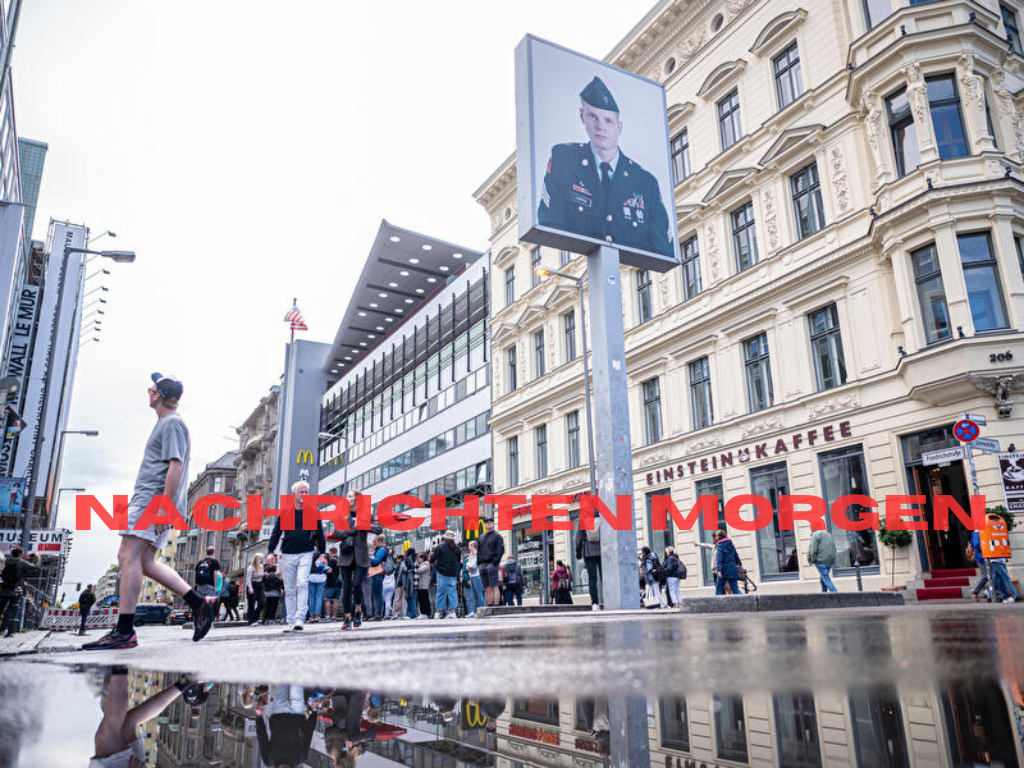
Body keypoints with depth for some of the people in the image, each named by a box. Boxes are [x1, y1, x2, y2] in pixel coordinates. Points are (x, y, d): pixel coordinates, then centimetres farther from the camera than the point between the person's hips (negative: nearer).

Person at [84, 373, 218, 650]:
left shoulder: (172, 423, -8)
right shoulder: (166, 423, 24)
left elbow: (176, 466, -18)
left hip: (154, 500, -10)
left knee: (128, 556, -12)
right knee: (145, 562, 8)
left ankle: (124, 631, -11)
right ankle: (199, 602, 6)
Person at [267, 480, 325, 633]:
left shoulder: (313, 512, 4)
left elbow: (319, 534, 10)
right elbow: (276, 533, 7)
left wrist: (321, 552, 9)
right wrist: (271, 551, 0)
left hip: (306, 554, -2)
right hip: (287, 555, 2)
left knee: (302, 584, -17)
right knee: (289, 589, 6)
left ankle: (300, 619, -17)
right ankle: (290, 621, 13)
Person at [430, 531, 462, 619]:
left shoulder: (440, 547, -5)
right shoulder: (457, 548, 9)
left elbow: (432, 559, -7)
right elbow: (460, 562, 15)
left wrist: (431, 554, 16)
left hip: (442, 573, -3)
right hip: (453, 574, 4)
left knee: (441, 592, 1)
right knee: (452, 592, 6)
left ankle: (439, 611, 1)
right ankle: (452, 611, -1)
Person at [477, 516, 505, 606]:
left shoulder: (497, 536, 1)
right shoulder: (481, 537, 20)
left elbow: (500, 551, -7)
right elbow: (478, 551, 23)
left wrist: (494, 563, -15)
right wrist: (479, 563, 10)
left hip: (492, 564, -6)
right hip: (482, 565, 6)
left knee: (494, 587, -11)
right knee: (487, 588, 7)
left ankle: (496, 606, -13)